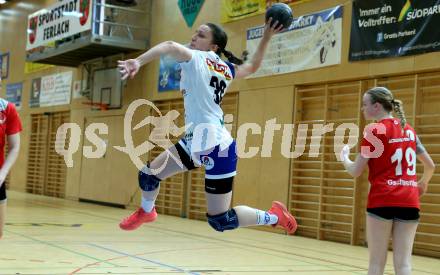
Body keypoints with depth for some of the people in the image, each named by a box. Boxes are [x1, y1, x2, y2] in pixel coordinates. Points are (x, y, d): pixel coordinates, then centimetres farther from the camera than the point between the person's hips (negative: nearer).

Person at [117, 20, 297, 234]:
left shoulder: (195, 57, -9)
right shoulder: (226, 69, 13)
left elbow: (170, 46, -31)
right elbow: (253, 65, 31)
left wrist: (138, 62, -43)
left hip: (214, 146, -9)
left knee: (220, 221, -1)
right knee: (148, 174, 18)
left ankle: (274, 216, 16)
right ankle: (146, 212, 48)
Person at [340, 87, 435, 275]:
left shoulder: (375, 130, -4)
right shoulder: (408, 130, 13)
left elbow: (356, 171, -6)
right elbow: (430, 165, 19)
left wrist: (344, 157, 15)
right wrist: (423, 183, 38)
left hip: (382, 201, -5)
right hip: (409, 202, 5)